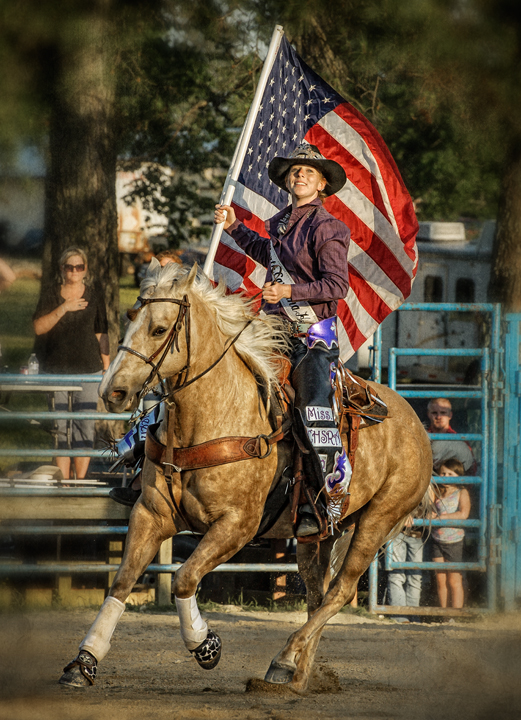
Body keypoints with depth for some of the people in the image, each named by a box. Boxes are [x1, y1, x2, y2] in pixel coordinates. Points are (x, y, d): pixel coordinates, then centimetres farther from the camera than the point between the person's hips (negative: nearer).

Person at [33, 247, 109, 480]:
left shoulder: (95, 295, 5)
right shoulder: (52, 295, 4)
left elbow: (101, 334, 8)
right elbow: (39, 327, -8)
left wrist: (106, 366, 7)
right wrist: (63, 309, -17)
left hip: (88, 369, 0)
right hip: (56, 369, 0)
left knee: (85, 426, -3)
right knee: (60, 428, 2)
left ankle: (80, 479, 3)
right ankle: (63, 482, 7)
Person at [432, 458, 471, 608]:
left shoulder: (462, 493, -5)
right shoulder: (437, 493, 10)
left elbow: (463, 514, -18)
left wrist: (442, 517, -20)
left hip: (454, 541, -5)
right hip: (437, 540, 5)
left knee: (454, 581, -1)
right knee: (440, 581, 7)